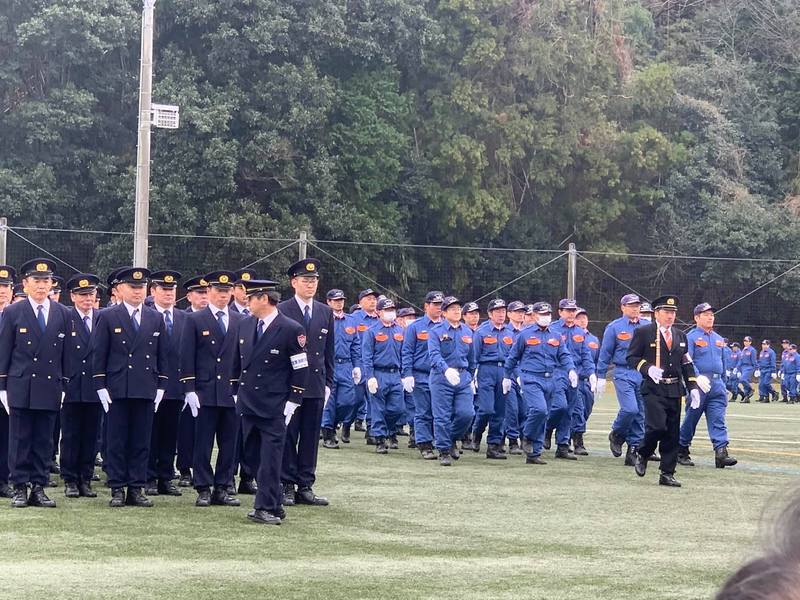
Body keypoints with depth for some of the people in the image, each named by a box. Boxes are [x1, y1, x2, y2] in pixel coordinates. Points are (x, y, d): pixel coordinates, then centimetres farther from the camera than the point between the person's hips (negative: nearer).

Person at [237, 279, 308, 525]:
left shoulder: (291, 329, -9)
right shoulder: (246, 325, 10)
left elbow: (301, 370, -6)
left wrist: (292, 403, -9)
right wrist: (239, 392, 16)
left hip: (274, 408, -7)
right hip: (248, 404, 7)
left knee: (270, 458, -5)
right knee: (252, 456, 9)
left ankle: (266, 508, -1)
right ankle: (274, 505, 17)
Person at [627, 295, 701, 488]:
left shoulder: (680, 336, 15)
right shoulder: (643, 332, -1)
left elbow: (686, 364, 18)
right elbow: (632, 358, -3)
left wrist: (693, 387, 9)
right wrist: (648, 368, -20)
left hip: (674, 390, 5)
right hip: (653, 389, -5)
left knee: (673, 434, 4)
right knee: (657, 426, -20)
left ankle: (667, 474, 9)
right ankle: (642, 454, 8)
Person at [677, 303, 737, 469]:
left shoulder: (719, 339, 19)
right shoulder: (691, 337, -3)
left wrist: (723, 384, 22)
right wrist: (698, 379, -26)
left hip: (717, 384, 5)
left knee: (718, 419, -5)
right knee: (691, 417, 3)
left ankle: (721, 452, -14)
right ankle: (682, 451, 16)